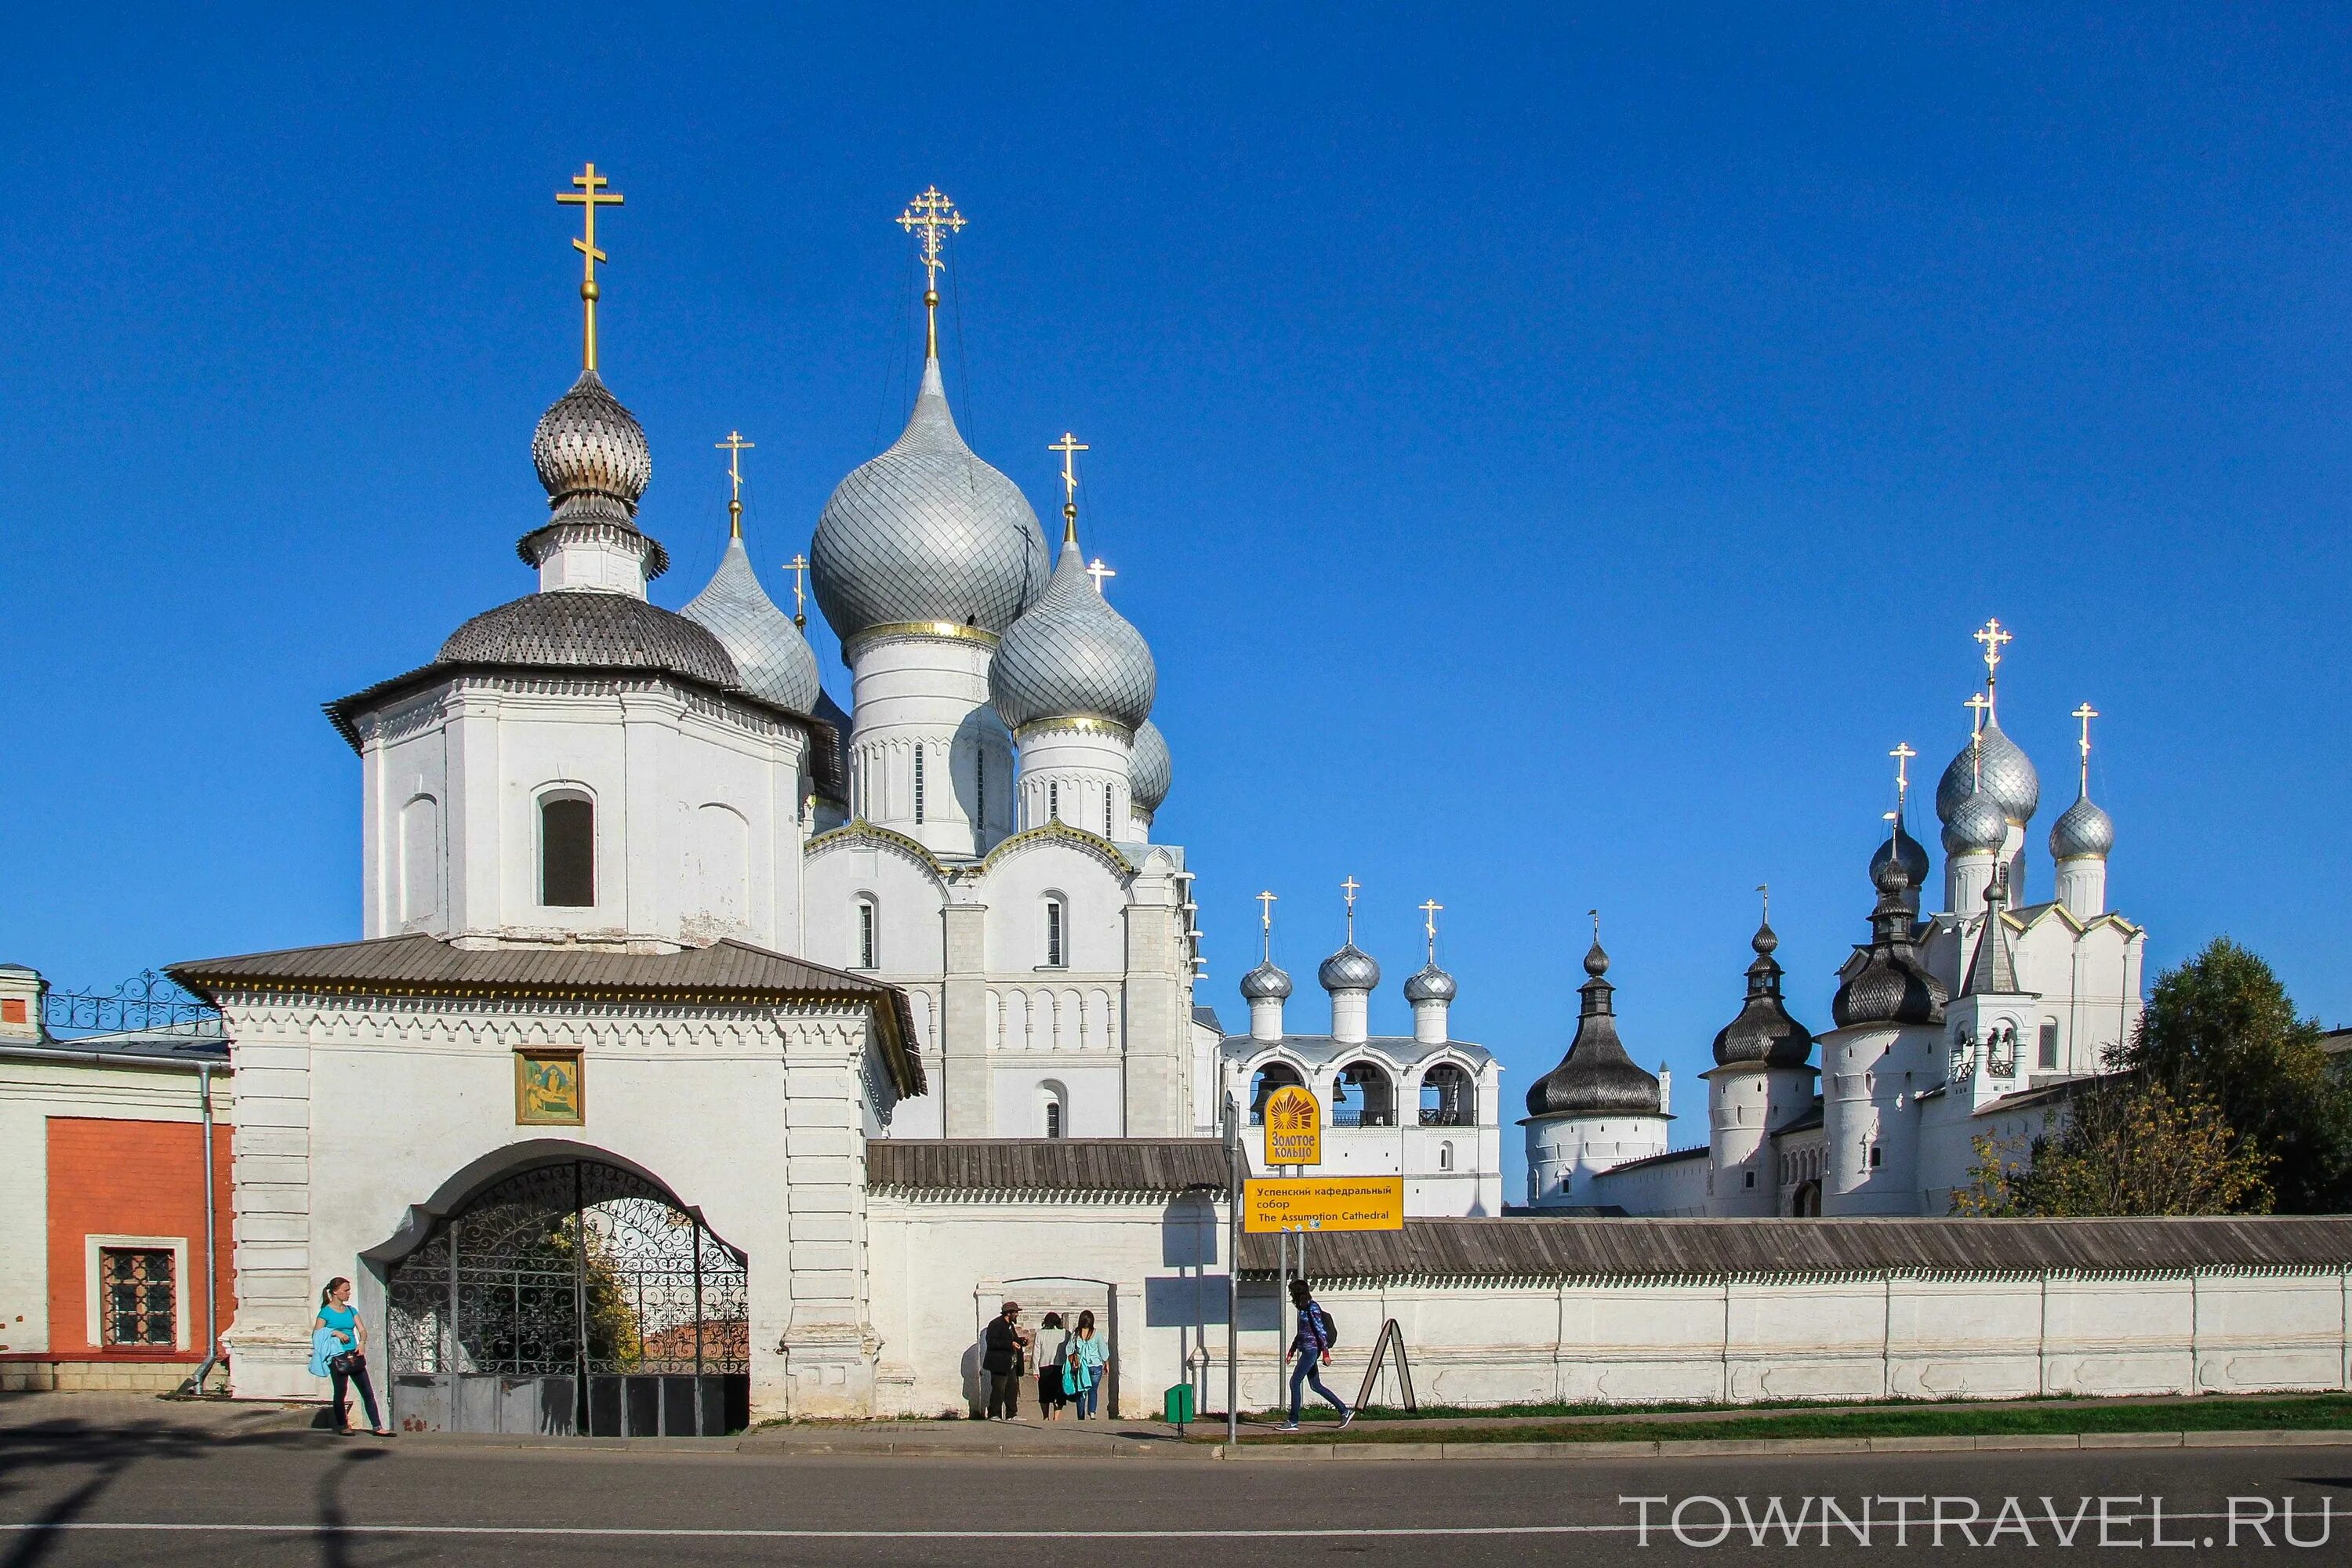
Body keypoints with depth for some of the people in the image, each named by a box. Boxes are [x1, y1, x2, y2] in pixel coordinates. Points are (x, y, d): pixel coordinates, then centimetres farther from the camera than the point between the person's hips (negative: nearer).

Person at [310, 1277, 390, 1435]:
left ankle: (377, 1427, 0)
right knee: (341, 1392, 1)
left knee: (368, 1392, 1)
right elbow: (316, 1334, -5)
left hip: (355, 1356, 5)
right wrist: (335, 1332, -16)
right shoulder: (326, 1312, -3)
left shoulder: (351, 1310, 13)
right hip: (337, 1357, -5)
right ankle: (342, 1426, 17)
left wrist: (362, 1342, -9)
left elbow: (362, 1330, 10)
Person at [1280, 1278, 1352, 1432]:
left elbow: (1321, 1330, -17)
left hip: (1311, 1350, -10)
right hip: (1307, 1350, 10)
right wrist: (1291, 1350, 25)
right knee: (1316, 1386, 12)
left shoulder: (1312, 1307, -13)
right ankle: (1345, 1411, 18)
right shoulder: (1303, 1308, 15)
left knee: (1294, 1382, -8)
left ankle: (1293, 1422, -4)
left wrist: (1326, 1353, -21)